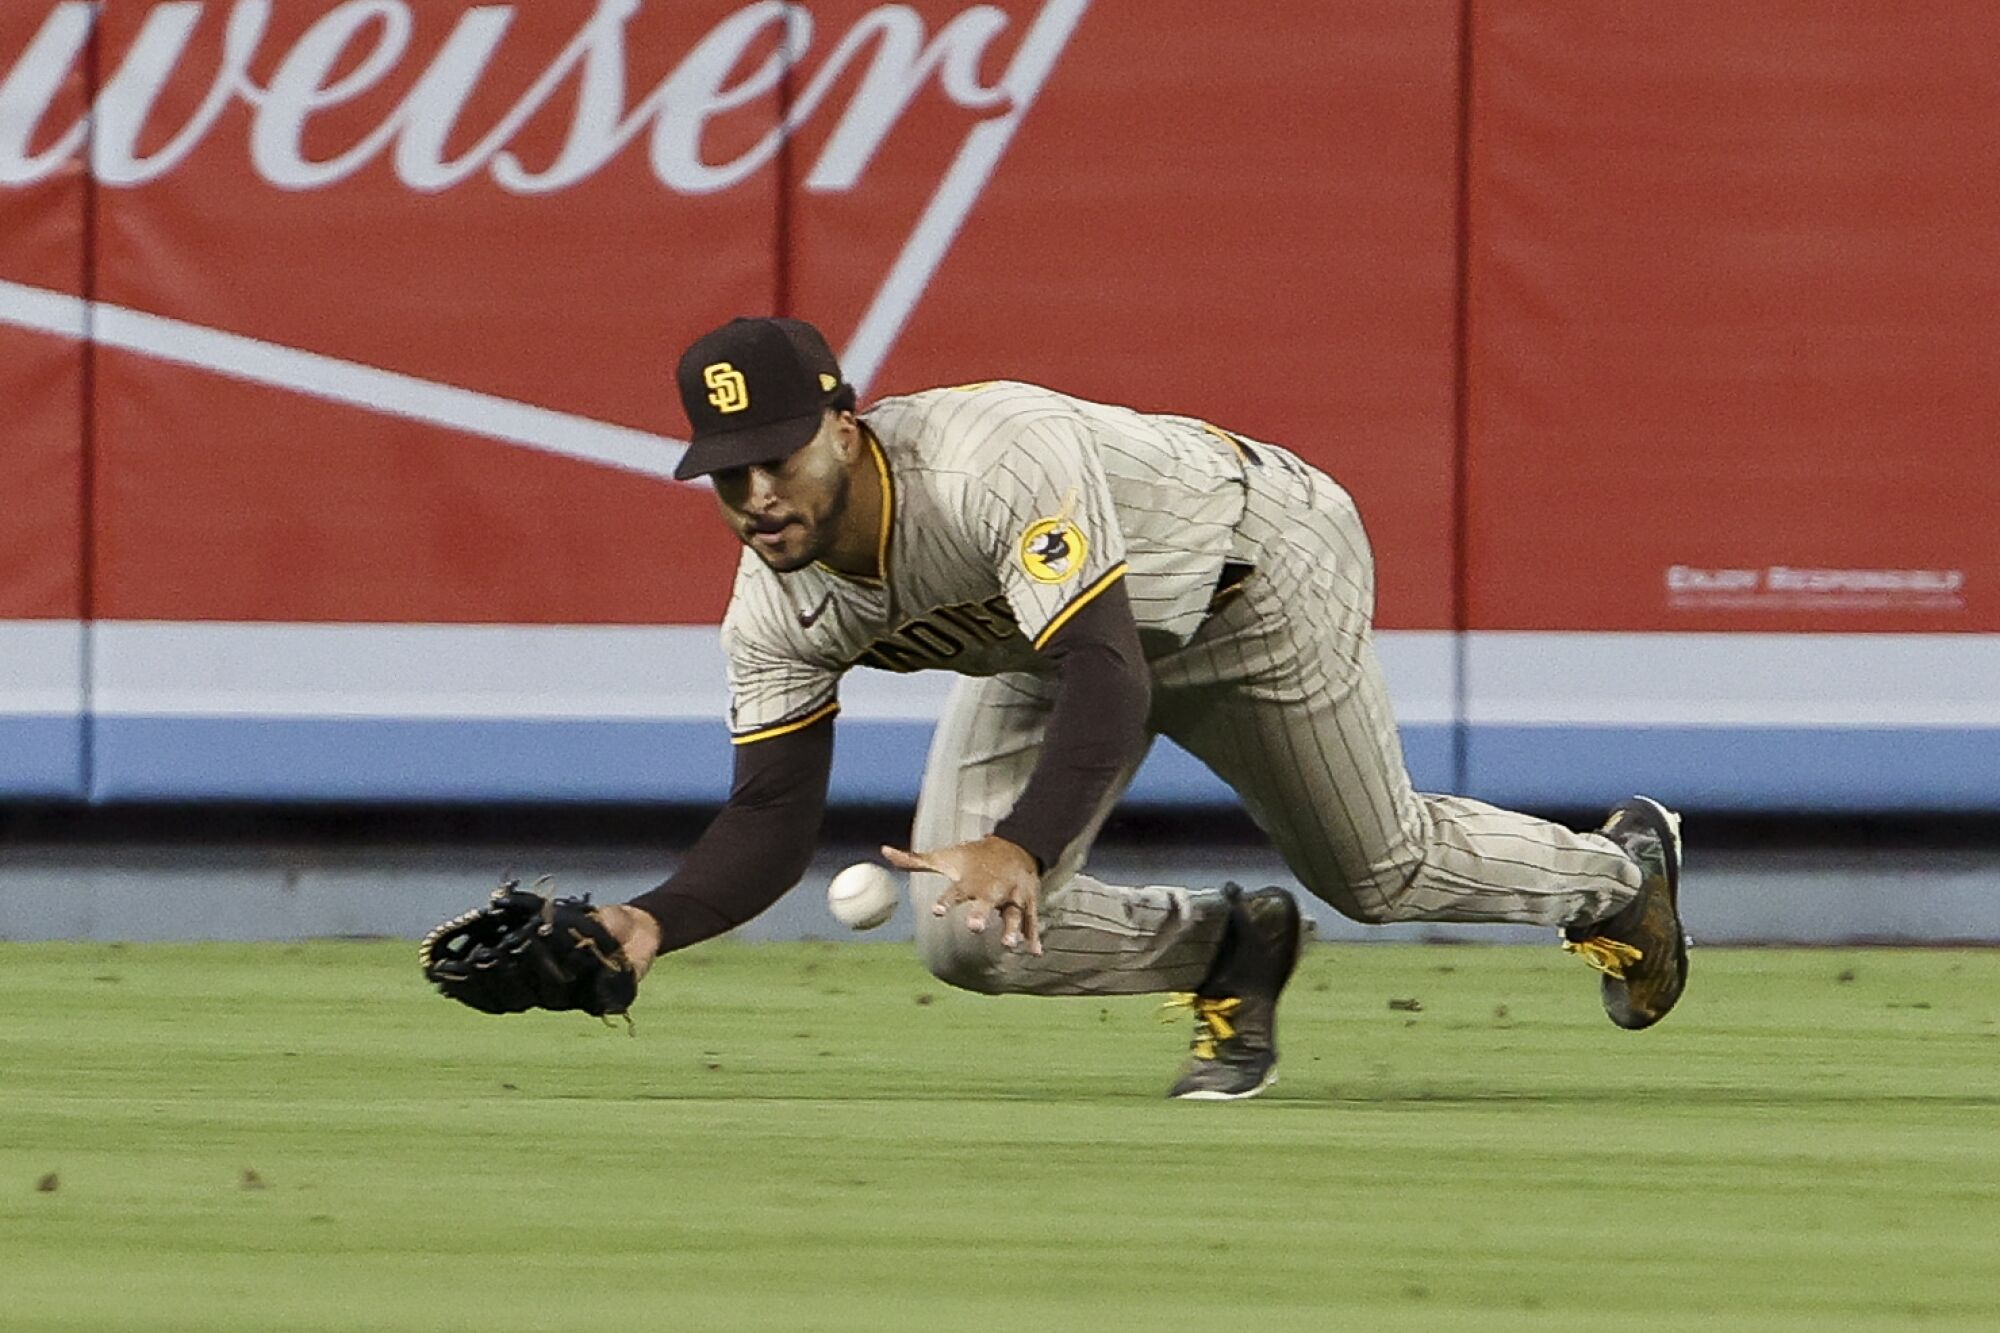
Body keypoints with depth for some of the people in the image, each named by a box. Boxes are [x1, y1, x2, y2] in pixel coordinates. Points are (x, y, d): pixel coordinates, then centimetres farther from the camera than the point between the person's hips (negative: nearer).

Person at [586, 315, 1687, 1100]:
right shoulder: (776, 610, -22)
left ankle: (1619, 869, 43)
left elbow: (1108, 680, -50)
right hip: (1048, 645, 6)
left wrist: (1024, 847, -67)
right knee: (970, 934, -12)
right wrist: (656, 922, -39)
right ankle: (1228, 950, 16)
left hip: (1254, 570, -6)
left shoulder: (999, 460, -43)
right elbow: (771, 815, -18)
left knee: (1380, 874, 12)